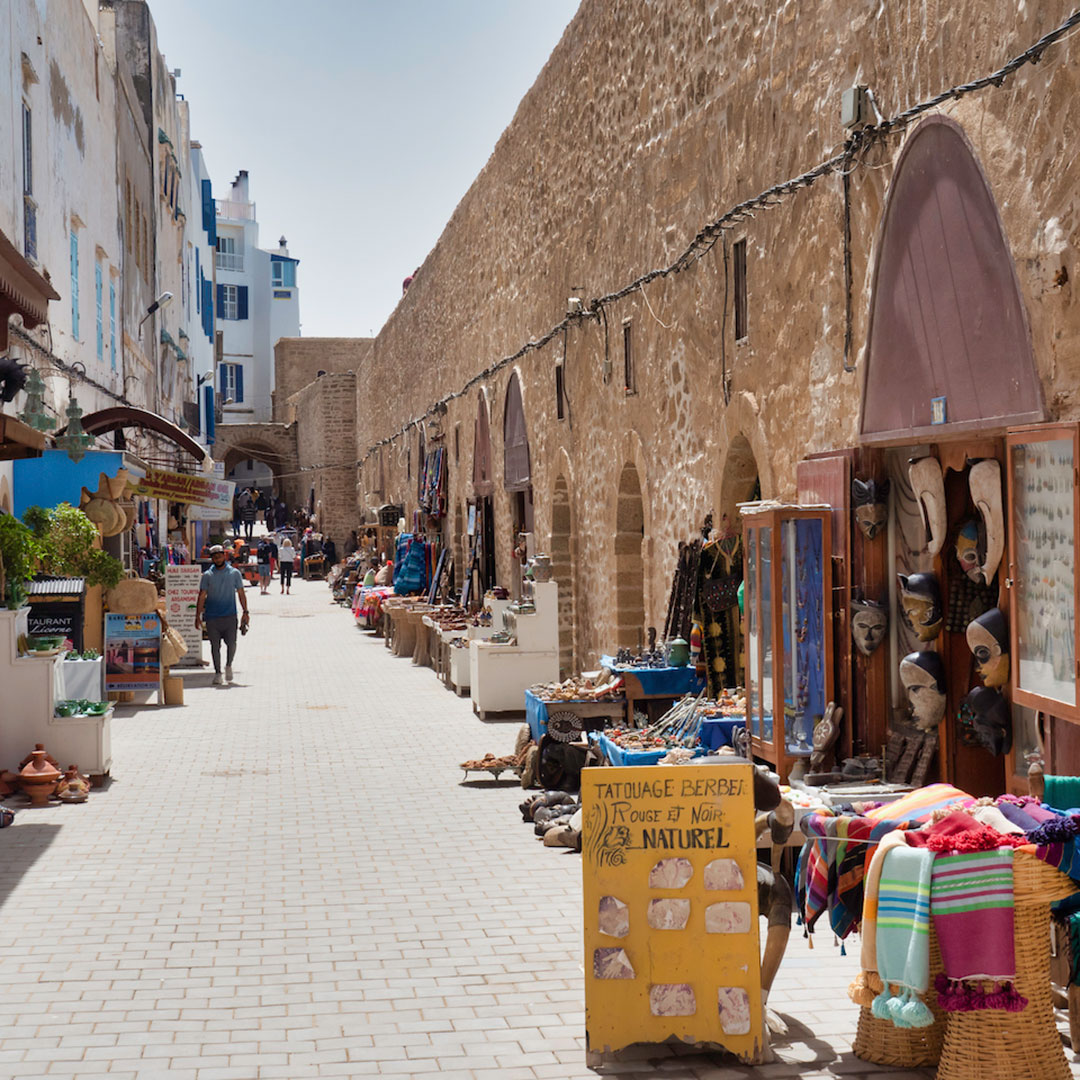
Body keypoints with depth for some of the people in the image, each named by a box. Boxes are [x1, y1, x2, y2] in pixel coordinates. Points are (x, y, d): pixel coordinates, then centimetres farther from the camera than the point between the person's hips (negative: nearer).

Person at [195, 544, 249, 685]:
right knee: (215, 645, 1)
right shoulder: (207, 576, 5)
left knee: (231, 643, -6)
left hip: (229, 615, 0)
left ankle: (228, 666, 20)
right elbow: (202, 596, 4)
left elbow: (241, 593, 10)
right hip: (212, 616, 0)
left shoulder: (234, 573, 6)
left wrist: (245, 612, 4)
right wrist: (198, 616, -2)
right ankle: (218, 673, 12)